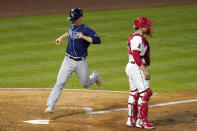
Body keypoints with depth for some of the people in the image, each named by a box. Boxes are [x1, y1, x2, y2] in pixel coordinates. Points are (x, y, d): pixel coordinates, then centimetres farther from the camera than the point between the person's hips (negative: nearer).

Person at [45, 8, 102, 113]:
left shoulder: (86, 30, -15)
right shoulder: (72, 26, 6)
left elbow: (97, 40, -29)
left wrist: (84, 37, -35)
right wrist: (61, 37, 25)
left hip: (81, 62, -4)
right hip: (68, 61, 4)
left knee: (86, 85, 14)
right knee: (60, 83, -10)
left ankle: (94, 77, 49)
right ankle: (50, 106, -13)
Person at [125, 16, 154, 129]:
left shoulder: (133, 37, 16)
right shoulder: (138, 38, -17)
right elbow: (136, 55, -25)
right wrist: (145, 70, -28)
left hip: (130, 67, 11)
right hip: (137, 68, -11)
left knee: (134, 94, 15)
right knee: (145, 93, -9)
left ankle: (131, 120, 21)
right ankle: (142, 121, -9)